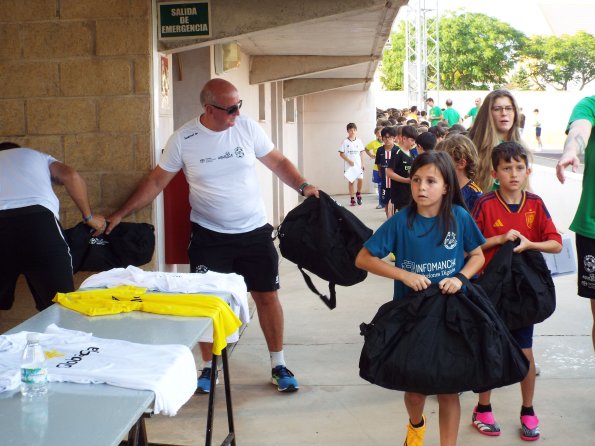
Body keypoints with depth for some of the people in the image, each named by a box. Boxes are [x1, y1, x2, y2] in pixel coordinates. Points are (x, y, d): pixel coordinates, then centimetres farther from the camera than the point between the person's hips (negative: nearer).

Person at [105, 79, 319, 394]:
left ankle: (278, 366, 23)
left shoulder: (248, 128, -4)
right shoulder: (183, 139, -8)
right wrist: (120, 214, -2)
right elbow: (157, 181, 0)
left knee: (266, 296, 7)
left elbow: (277, 162, 5)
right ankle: (208, 367, 24)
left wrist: (302, 186, -11)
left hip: (255, 232, 1)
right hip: (209, 236, -1)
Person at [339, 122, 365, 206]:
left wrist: (362, 164, 4)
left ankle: (358, 193, 16)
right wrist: (349, 161, -12)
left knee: (360, 179, -11)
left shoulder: (359, 141, 5)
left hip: (358, 165, 2)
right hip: (349, 166, -1)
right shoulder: (345, 142, -2)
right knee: (350, 181, 2)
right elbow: (341, 154, -2)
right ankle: (352, 199, 10)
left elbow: (361, 153, 10)